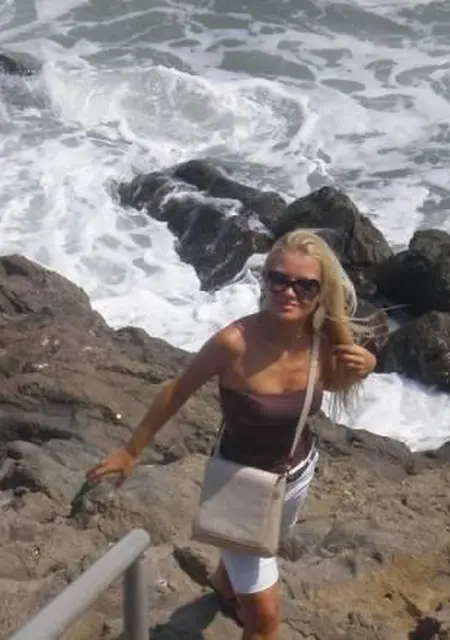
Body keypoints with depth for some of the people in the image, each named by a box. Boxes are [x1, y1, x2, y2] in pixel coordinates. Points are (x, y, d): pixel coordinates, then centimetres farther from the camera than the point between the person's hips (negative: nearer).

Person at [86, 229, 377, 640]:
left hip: (300, 470, 5)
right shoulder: (236, 341, -34)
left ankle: (224, 585, 68)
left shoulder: (323, 340, -19)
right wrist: (131, 452, -9)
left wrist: (359, 371, -19)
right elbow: (176, 393, -19)